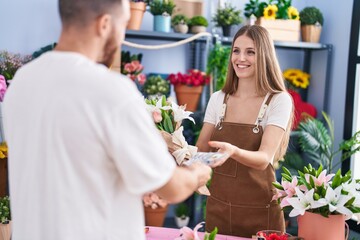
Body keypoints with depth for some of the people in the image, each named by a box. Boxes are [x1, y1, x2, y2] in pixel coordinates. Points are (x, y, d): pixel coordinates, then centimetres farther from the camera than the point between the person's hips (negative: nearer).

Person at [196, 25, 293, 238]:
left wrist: (233, 151, -39)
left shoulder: (279, 101, -9)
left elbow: (264, 159, -20)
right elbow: (201, 150, 4)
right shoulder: (218, 100, 4)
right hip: (218, 207, 4)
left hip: (259, 212, -3)